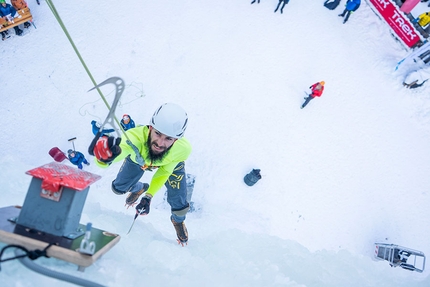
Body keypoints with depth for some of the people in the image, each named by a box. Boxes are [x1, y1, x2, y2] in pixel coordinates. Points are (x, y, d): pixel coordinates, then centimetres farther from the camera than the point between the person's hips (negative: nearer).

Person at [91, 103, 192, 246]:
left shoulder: (183, 149, -42)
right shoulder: (135, 136, -48)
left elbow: (164, 172, -25)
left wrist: (148, 197, -26)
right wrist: (104, 157, -81)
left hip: (171, 163, -1)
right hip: (138, 157, 1)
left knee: (179, 205, 0)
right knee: (118, 188, 12)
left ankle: (178, 220, 40)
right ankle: (139, 188, 49)